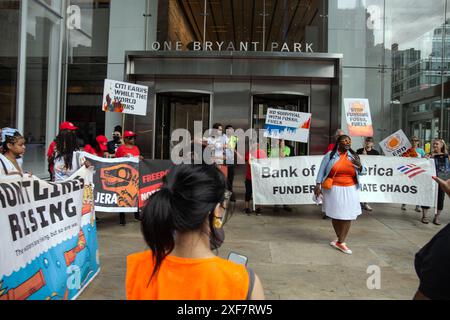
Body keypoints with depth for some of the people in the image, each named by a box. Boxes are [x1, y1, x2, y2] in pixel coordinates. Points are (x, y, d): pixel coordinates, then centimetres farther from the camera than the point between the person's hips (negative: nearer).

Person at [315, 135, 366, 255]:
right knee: (336, 215, 7)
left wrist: (359, 166, -12)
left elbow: (363, 172, 10)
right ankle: (341, 239, 26)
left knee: (348, 216, 0)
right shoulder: (330, 155, -4)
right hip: (334, 189, -3)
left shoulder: (353, 156, 5)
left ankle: (340, 242, 11)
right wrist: (318, 185, -8)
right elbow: (321, 170, -1)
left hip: (350, 190, 3)